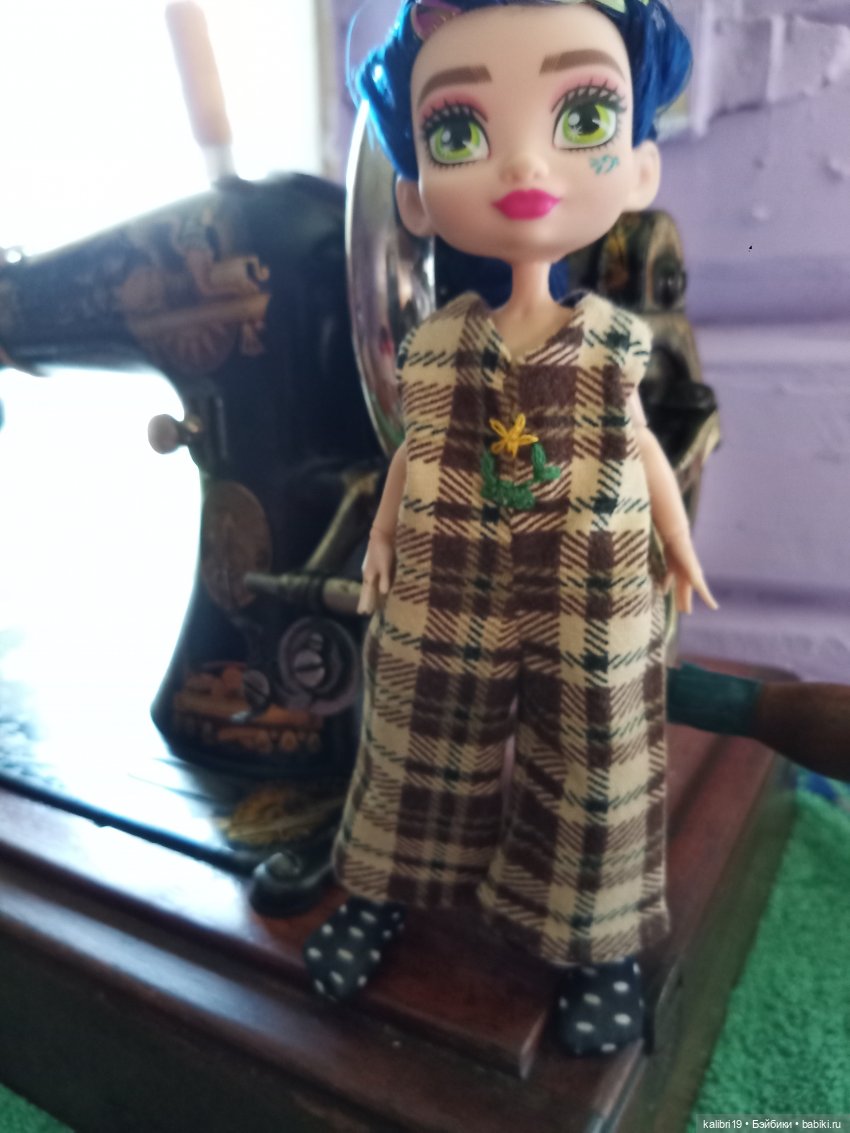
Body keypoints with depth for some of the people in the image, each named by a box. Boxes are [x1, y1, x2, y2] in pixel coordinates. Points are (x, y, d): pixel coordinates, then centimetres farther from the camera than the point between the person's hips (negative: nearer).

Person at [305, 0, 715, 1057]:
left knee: (589, 767, 12)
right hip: (445, 599, 1)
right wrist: (381, 541, 9)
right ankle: (385, 891, 41)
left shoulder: (617, 340, -4)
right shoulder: (431, 344, -4)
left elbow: (641, 447, 4)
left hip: (590, 605, 0)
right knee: (423, 753, 17)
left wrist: (681, 547, 9)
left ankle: (597, 939, 35)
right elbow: (413, 453, 5)